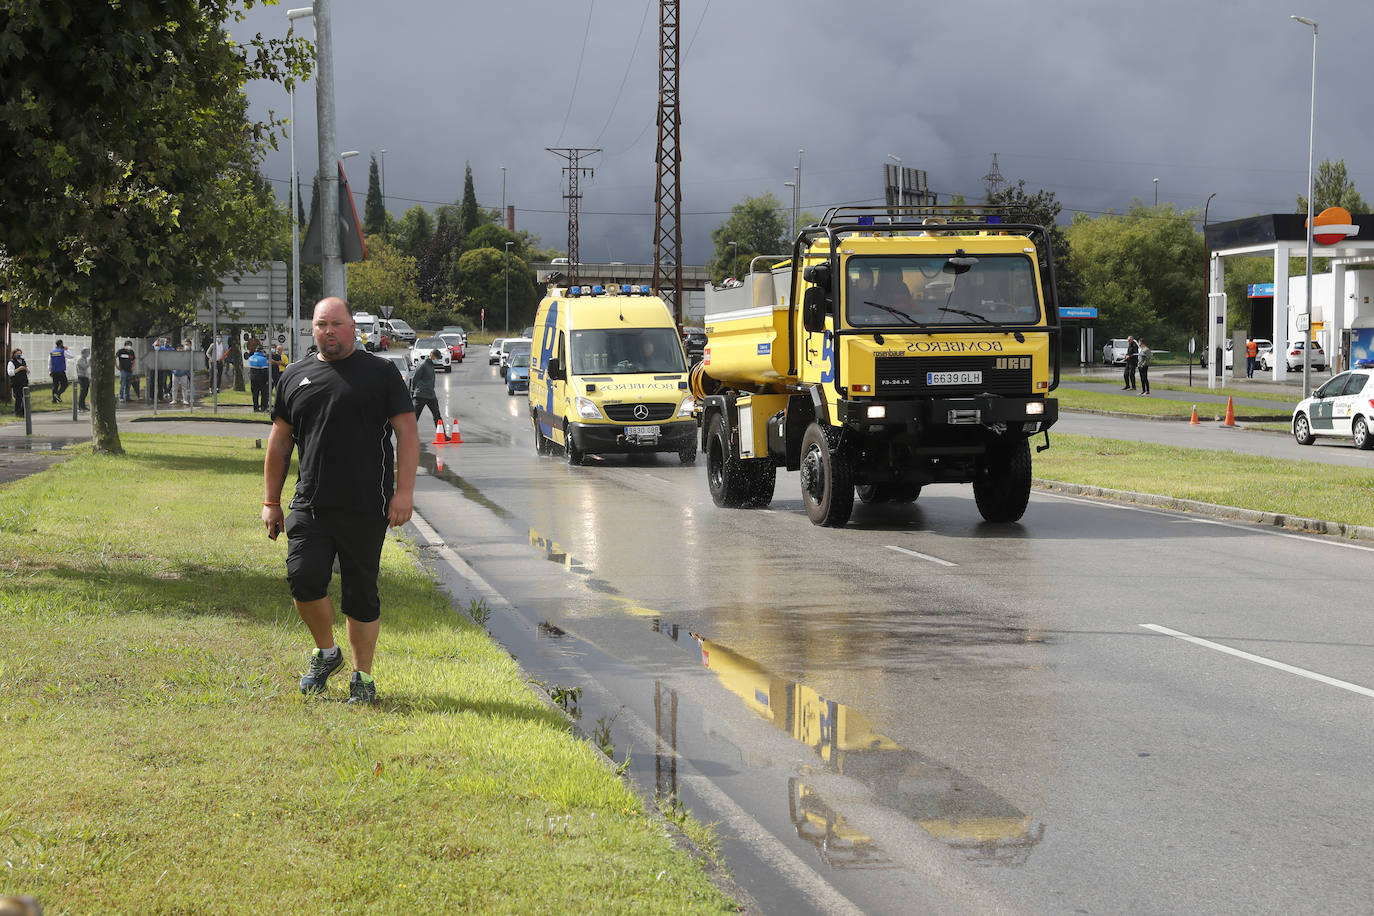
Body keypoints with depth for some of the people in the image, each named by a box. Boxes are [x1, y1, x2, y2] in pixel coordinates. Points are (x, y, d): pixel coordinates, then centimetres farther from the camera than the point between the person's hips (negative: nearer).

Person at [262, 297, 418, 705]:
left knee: (361, 595, 2)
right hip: (310, 506, 2)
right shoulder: (295, 376, 13)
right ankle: (326, 652, 12)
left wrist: (404, 491, -9)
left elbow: (407, 433, 1)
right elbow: (280, 442, 18)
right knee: (304, 579, -13)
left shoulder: (380, 373, 4)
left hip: (366, 508, -2)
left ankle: (362, 676, 17)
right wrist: (270, 502, 14)